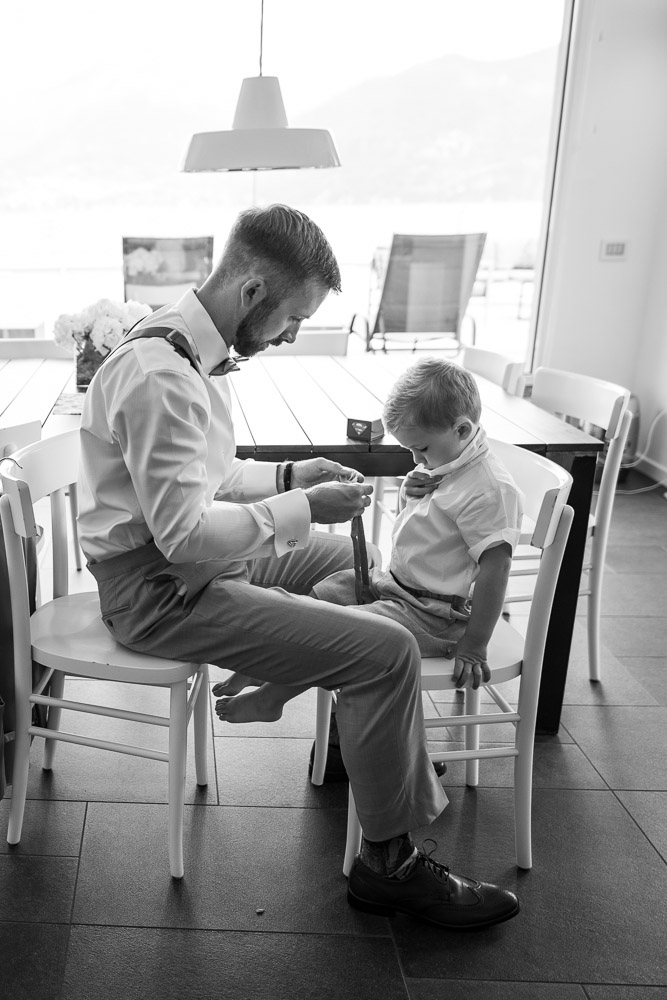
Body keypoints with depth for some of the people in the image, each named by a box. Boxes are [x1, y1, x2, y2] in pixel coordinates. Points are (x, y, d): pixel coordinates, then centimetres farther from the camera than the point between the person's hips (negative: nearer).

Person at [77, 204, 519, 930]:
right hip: (160, 591, -10)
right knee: (389, 652, -16)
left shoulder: (193, 349, 6)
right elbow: (185, 536, -28)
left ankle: (356, 737, 32)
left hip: (190, 558, 10)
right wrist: (304, 508, -19)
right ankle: (390, 864, 2)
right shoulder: (162, 376, -26)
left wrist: (291, 476, 5)